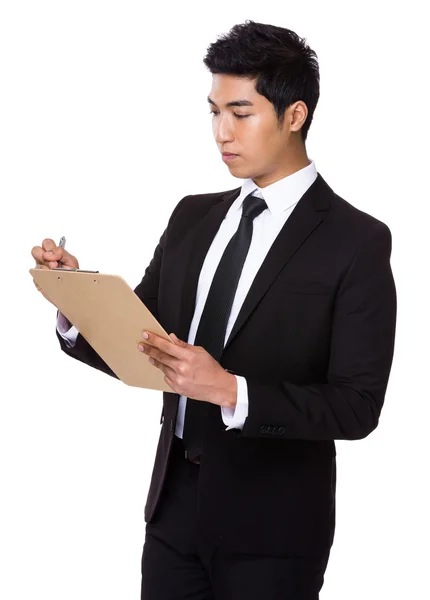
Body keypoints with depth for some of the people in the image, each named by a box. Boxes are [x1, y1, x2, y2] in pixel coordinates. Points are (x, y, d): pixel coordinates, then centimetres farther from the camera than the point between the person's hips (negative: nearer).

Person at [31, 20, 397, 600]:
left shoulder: (358, 241, -9)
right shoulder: (192, 217, 8)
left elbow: (357, 405, -15)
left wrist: (231, 390, -27)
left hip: (272, 530, -5)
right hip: (174, 507, 5)